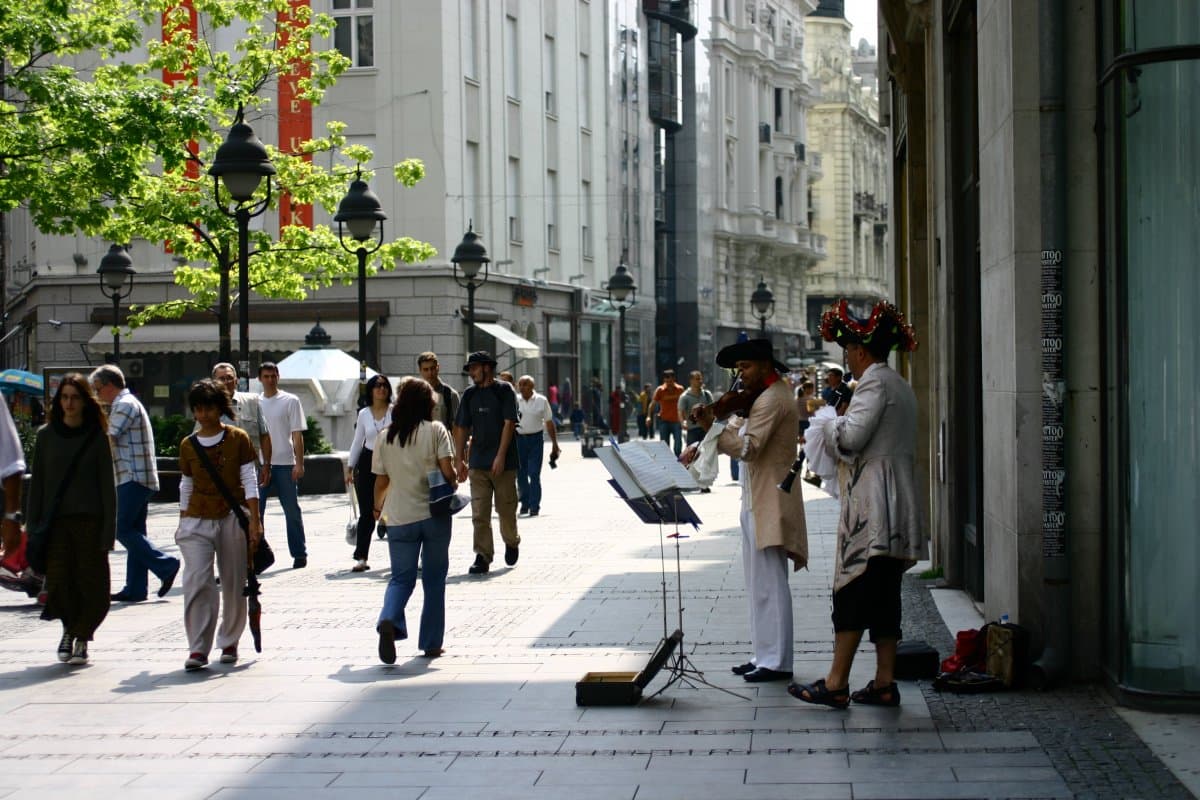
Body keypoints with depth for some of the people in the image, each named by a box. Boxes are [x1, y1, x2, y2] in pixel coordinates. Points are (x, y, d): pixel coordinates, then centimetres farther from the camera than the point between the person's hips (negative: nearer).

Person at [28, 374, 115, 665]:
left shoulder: (97, 437, 1)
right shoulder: (46, 435, 6)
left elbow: (108, 485, 1)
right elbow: (37, 483, 8)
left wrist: (108, 529, -6)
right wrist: (33, 526, 3)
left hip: (89, 521, -1)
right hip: (55, 521, 1)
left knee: (91, 584, -1)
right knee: (58, 581, -6)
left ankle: (81, 637, 15)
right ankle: (70, 628, 18)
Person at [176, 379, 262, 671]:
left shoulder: (237, 439, 1)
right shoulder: (188, 445, 8)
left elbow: (250, 482, -1)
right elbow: (186, 487, 16)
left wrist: (254, 522, -8)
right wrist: (182, 523, 14)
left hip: (233, 517, -1)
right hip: (198, 520, 1)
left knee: (234, 584, 5)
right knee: (197, 582, -12)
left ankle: (229, 643, 22)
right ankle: (198, 649, -12)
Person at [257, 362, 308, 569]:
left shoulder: (290, 401, 1)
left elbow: (297, 435, -2)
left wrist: (299, 463, -9)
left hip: (285, 464, -3)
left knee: (292, 511, 5)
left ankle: (299, 554, 12)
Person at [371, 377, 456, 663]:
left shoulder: (385, 437, 2)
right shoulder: (436, 430, -4)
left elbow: (381, 481, 5)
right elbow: (447, 471, -12)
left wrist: (378, 507, 22)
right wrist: (452, 489, 9)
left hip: (399, 518, 2)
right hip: (435, 514, -1)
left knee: (401, 578, 8)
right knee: (434, 580, 11)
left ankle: (389, 621, -21)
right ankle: (431, 643, 14)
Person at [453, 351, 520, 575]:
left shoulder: (504, 390, -3)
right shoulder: (469, 394, 11)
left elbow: (509, 423, -9)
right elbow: (462, 428, 13)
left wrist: (500, 456, -16)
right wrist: (458, 460, 6)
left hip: (503, 463, -4)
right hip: (478, 463, 4)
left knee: (506, 508, 7)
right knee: (479, 513, -3)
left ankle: (511, 542, 32)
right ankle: (483, 557, -1)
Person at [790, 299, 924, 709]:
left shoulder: (874, 382, -11)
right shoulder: (901, 385, 20)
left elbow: (851, 437, -20)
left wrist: (829, 422, 0)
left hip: (871, 508, -10)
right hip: (897, 508, 10)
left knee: (853, 591, -8)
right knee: (883, 594, 9)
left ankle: (836, 683, -8)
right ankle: (884, 682, 9)